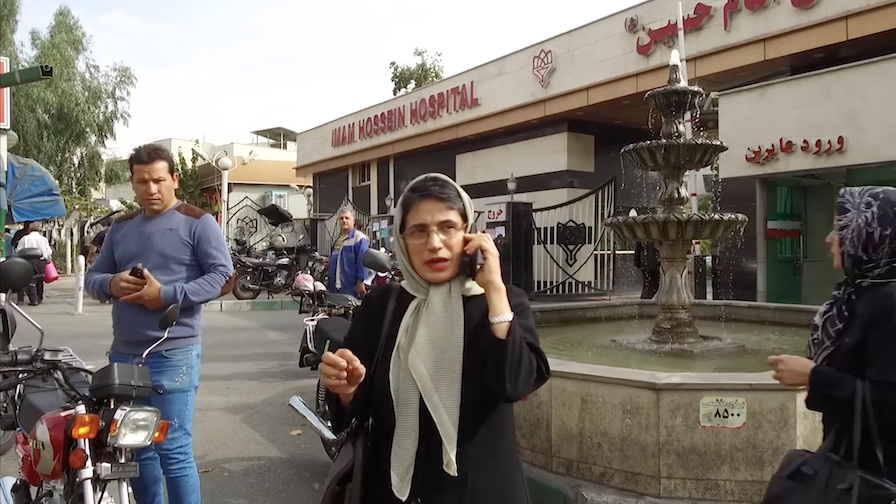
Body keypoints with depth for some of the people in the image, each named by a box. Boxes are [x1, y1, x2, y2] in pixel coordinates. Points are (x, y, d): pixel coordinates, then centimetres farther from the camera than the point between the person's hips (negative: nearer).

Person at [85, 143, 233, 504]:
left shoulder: (197, 222, -2)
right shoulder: (121, 227, 16)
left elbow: (222, 274, -10)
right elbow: (92, 277, 18)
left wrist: (167, 295, -18)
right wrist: (111, 284, -6)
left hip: (173, 354, -6)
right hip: (123, 354, 7)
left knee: (173, 450, -5)